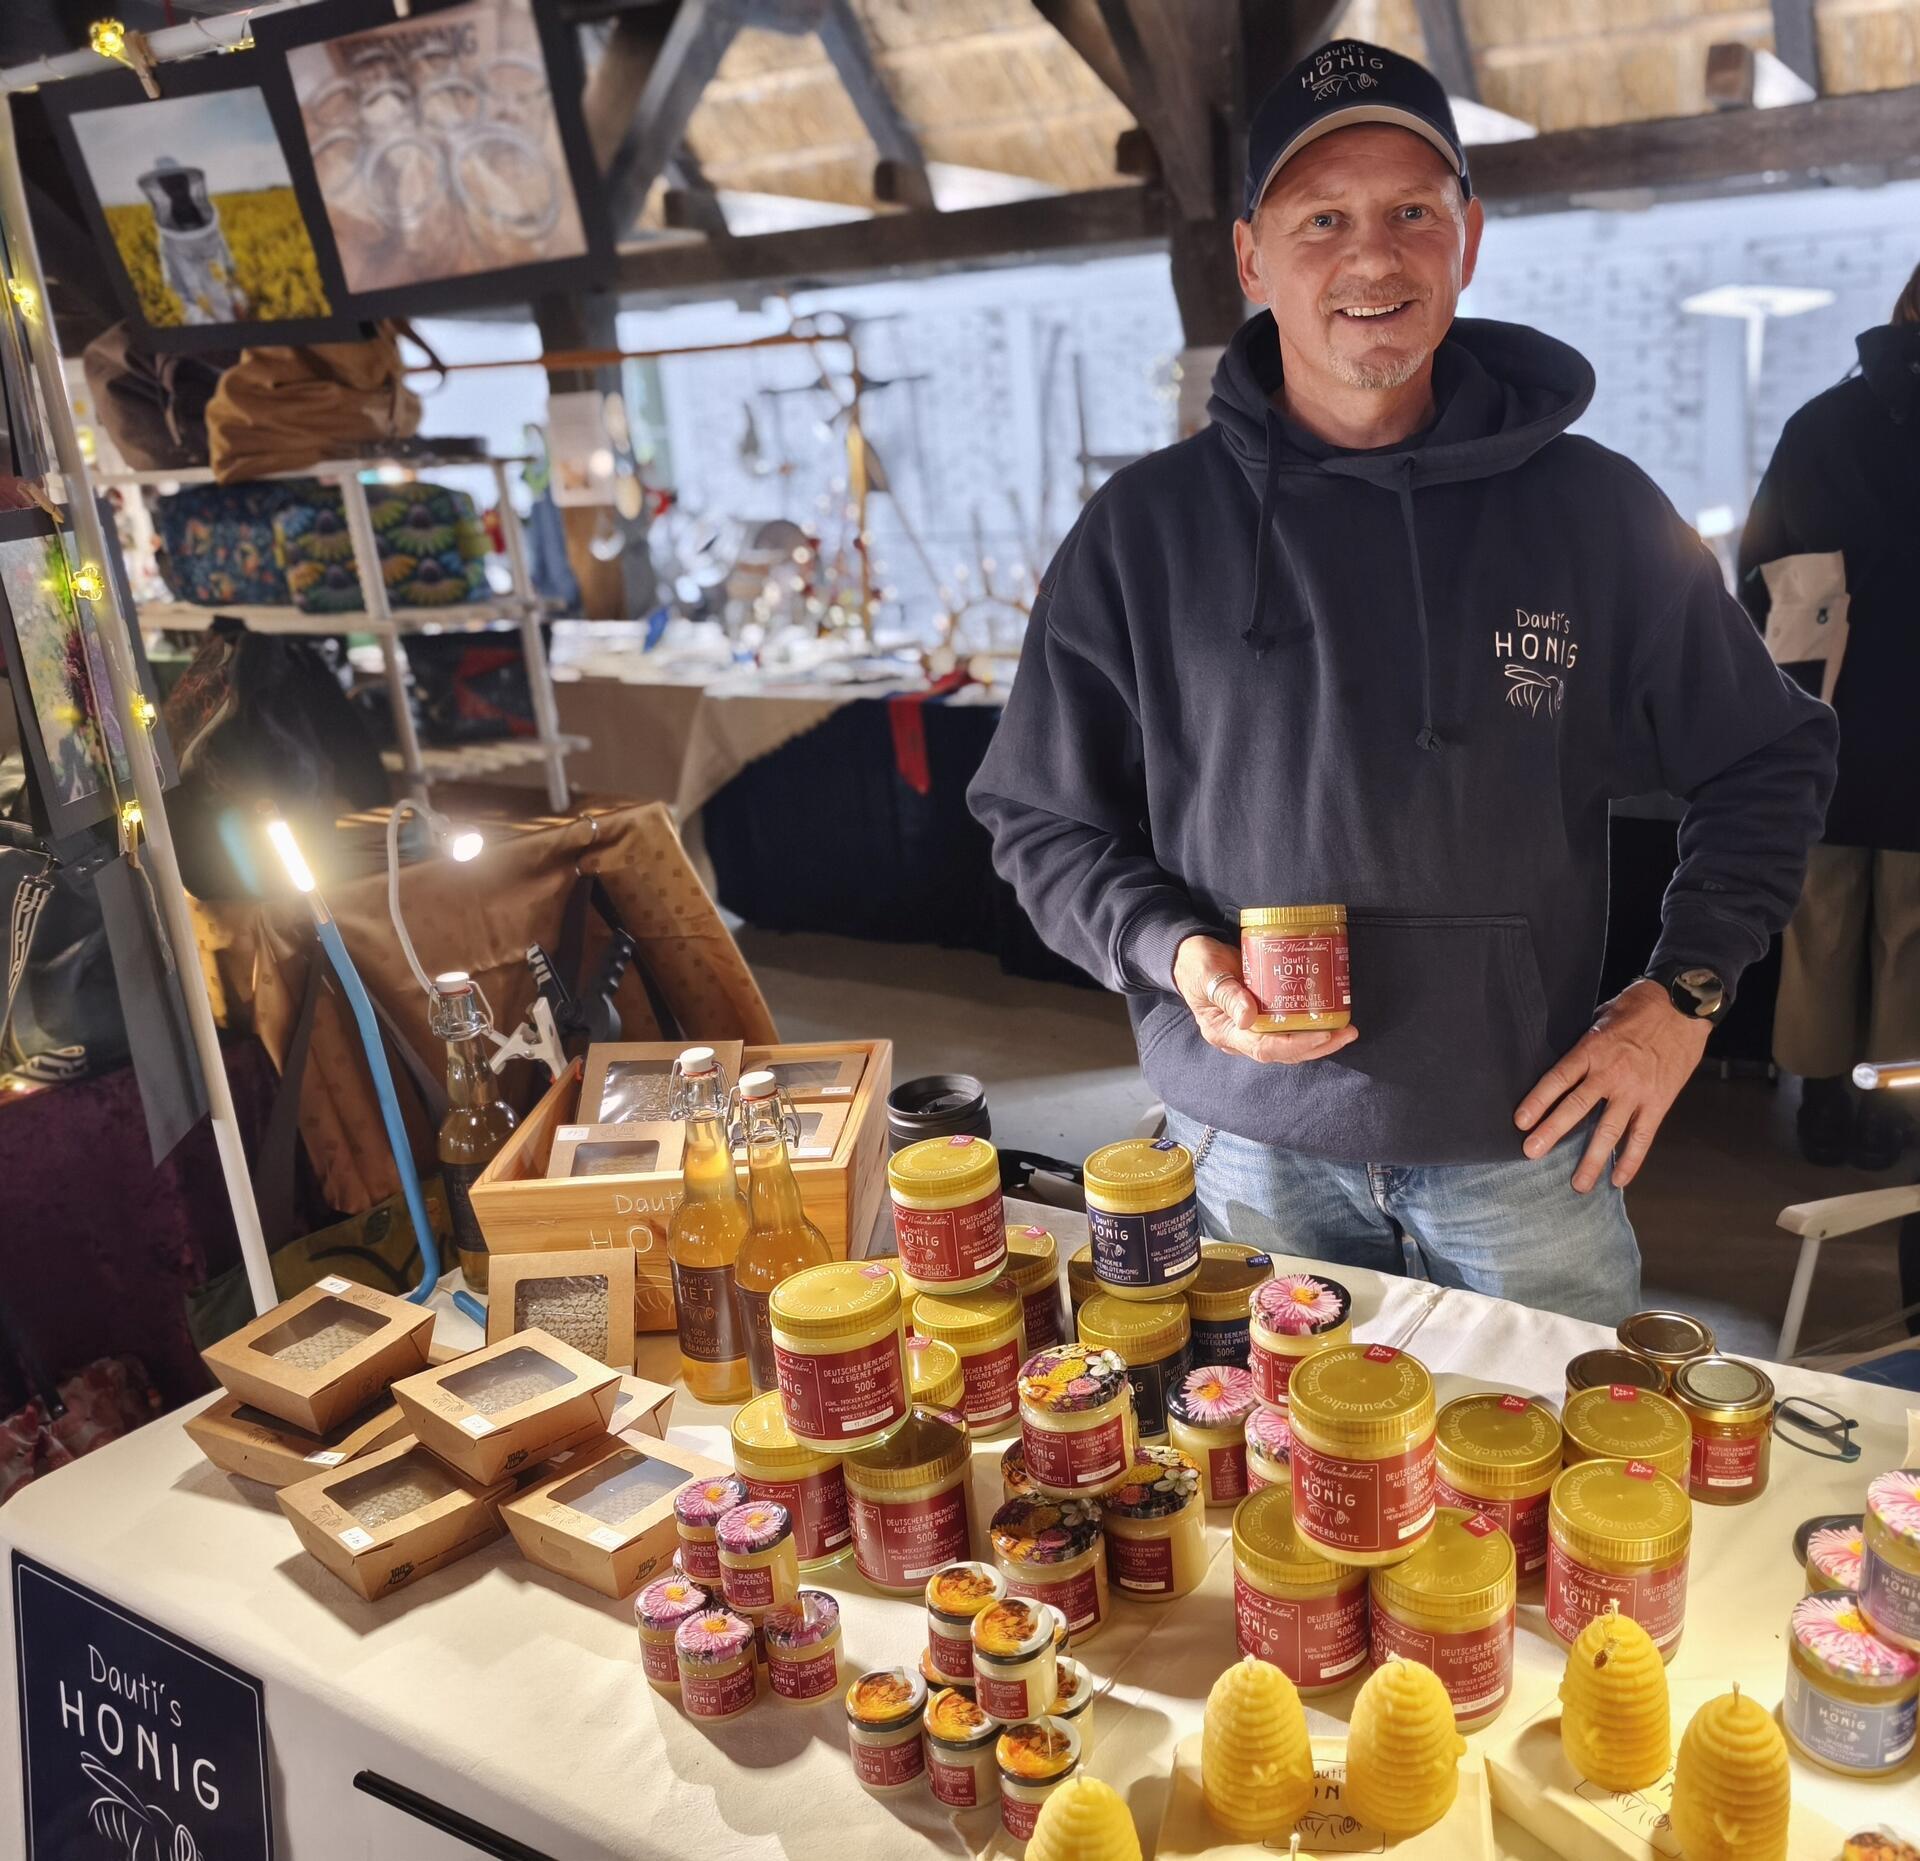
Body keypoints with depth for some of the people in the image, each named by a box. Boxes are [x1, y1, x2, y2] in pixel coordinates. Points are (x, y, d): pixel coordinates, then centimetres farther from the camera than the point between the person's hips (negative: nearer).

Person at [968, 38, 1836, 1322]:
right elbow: (1040, 818, 3)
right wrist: (1176, 954, -13)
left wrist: (1683, 996, 1)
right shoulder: (1145, 529, -2)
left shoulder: (1595, 514, 0)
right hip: (1253, 1150, 0)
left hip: (1527, 1149, 1)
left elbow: (1770, 762, 11)